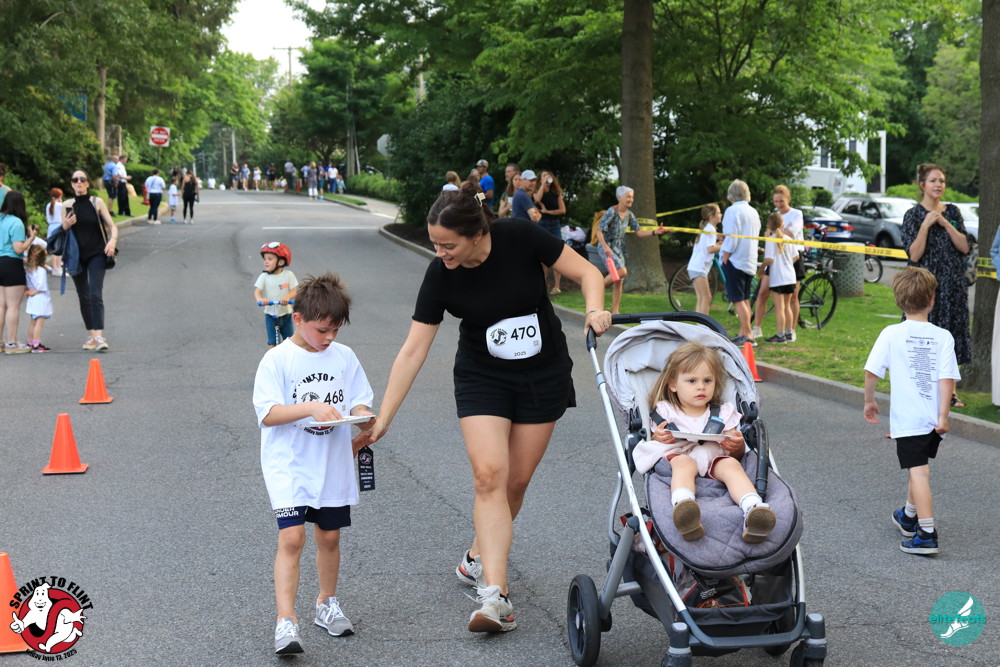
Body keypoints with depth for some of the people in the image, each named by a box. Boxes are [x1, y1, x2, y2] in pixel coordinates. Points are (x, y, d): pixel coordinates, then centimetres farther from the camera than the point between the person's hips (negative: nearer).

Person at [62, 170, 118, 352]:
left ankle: (100, 337, -23)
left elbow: (112, 225, -1)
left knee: (95, 294, -16)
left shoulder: (97, 202, -1)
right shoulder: (67, 206, 5)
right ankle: (91, 335, 20)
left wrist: (113, 240, -20)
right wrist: (65, 225, -10)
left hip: (96, 255, -3)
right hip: (76, 257, 3)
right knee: (83, 297, 9)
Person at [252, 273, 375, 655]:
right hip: (288, 466, -4)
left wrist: (363, 417, -14)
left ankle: (327, 604, 36)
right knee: (292, 538, -15)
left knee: (329, 536, 15)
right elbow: (267, 413, -15)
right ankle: (286, 621, -15)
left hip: (332, 466, 4)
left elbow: (359, 402, 9)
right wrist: (311, 408, -26)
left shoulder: (344, 357, 5)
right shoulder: (277, 360, -9)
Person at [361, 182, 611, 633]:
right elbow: (412, 351, -13)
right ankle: (495, 596, -21)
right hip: (482, 379, 0)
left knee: (516, 481, 2)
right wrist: (382, 420, -13)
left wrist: (595, 310, -32)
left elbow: (587, 273, -11)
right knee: (489, 474, -17)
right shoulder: (440, 275, -17)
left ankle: (478, 558, 27)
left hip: (544, 376, 0)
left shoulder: (521, 238, -21)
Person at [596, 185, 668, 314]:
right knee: (622, 271, -26)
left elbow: (638, 232, 6)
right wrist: (605, 247, -32)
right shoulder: (611, 212, -16)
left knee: (619, 281, 6)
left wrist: (655, 232, -8)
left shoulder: (629, 214, 6)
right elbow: (599, 231, -19)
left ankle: (615, 311, 13)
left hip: (619, 248, 7)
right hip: (607, 247, -7)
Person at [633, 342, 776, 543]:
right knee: (684, 462, -37)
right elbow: (650, 449, 14)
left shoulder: (723, 413, 22)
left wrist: (738, 447, -7)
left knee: (732, 465, -32)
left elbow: (737, 454, 18)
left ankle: (753, 510, -61)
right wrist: (657, 439, -10)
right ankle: (683, 507, -70)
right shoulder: (664, 412, 18)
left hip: (714, 459, 2)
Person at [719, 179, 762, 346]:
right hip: (750, 261, 8)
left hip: (735, 260, -8)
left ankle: (748, 336, -13)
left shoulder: (732, 211, -12)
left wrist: (724, 259, -11)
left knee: (738, 300, -8)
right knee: (745, 299, 15)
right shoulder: (754, 212, 12)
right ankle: (743, 333, 19)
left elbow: (731, 238, -18)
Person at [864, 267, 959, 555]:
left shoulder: (891, 334, -6)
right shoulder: (943, 337, -2)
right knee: (919, 468, 24)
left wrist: (869, 401, 11)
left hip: (907, 418, -3)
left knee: (918, 472, -8)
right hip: (933, 418, 3)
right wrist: (943, 416, -6)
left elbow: (871, 371, -5)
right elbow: (947, 379, -9)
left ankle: (927, 534, -17)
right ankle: (909, 517, 43)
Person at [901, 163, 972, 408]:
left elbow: (965, 247, -1)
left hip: (953, 284, 4)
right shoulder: (913, 215, -3)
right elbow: (914, 255, -11)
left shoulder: (952, 212, 9)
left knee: (951, 332, 6)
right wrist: (925, 225, -19)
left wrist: (945, 223, -10)